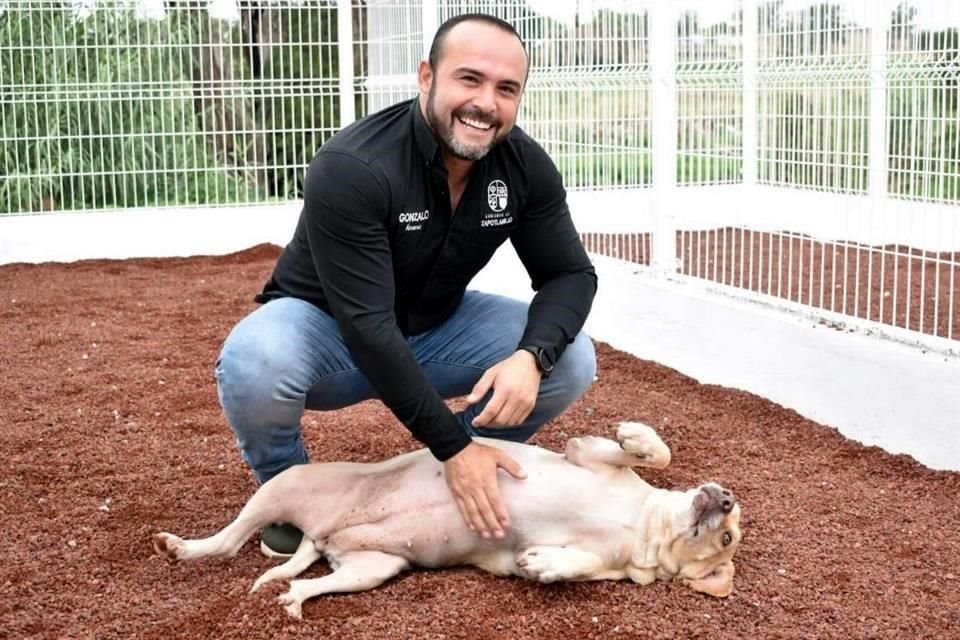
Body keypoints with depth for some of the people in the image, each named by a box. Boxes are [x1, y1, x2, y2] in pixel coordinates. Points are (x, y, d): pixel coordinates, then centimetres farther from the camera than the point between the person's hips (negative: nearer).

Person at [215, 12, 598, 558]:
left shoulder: (526, 166, -15)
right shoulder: (350, 169, -32)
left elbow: (570, 274, -10)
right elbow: (367, 326, -35)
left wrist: (530, 357, -32)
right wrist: (453, 446, -35)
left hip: (433, 328, 5)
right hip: (328, 328, -4)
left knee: (571, 361, -18)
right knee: (253, 368, -38)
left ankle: (466, 475, 7)